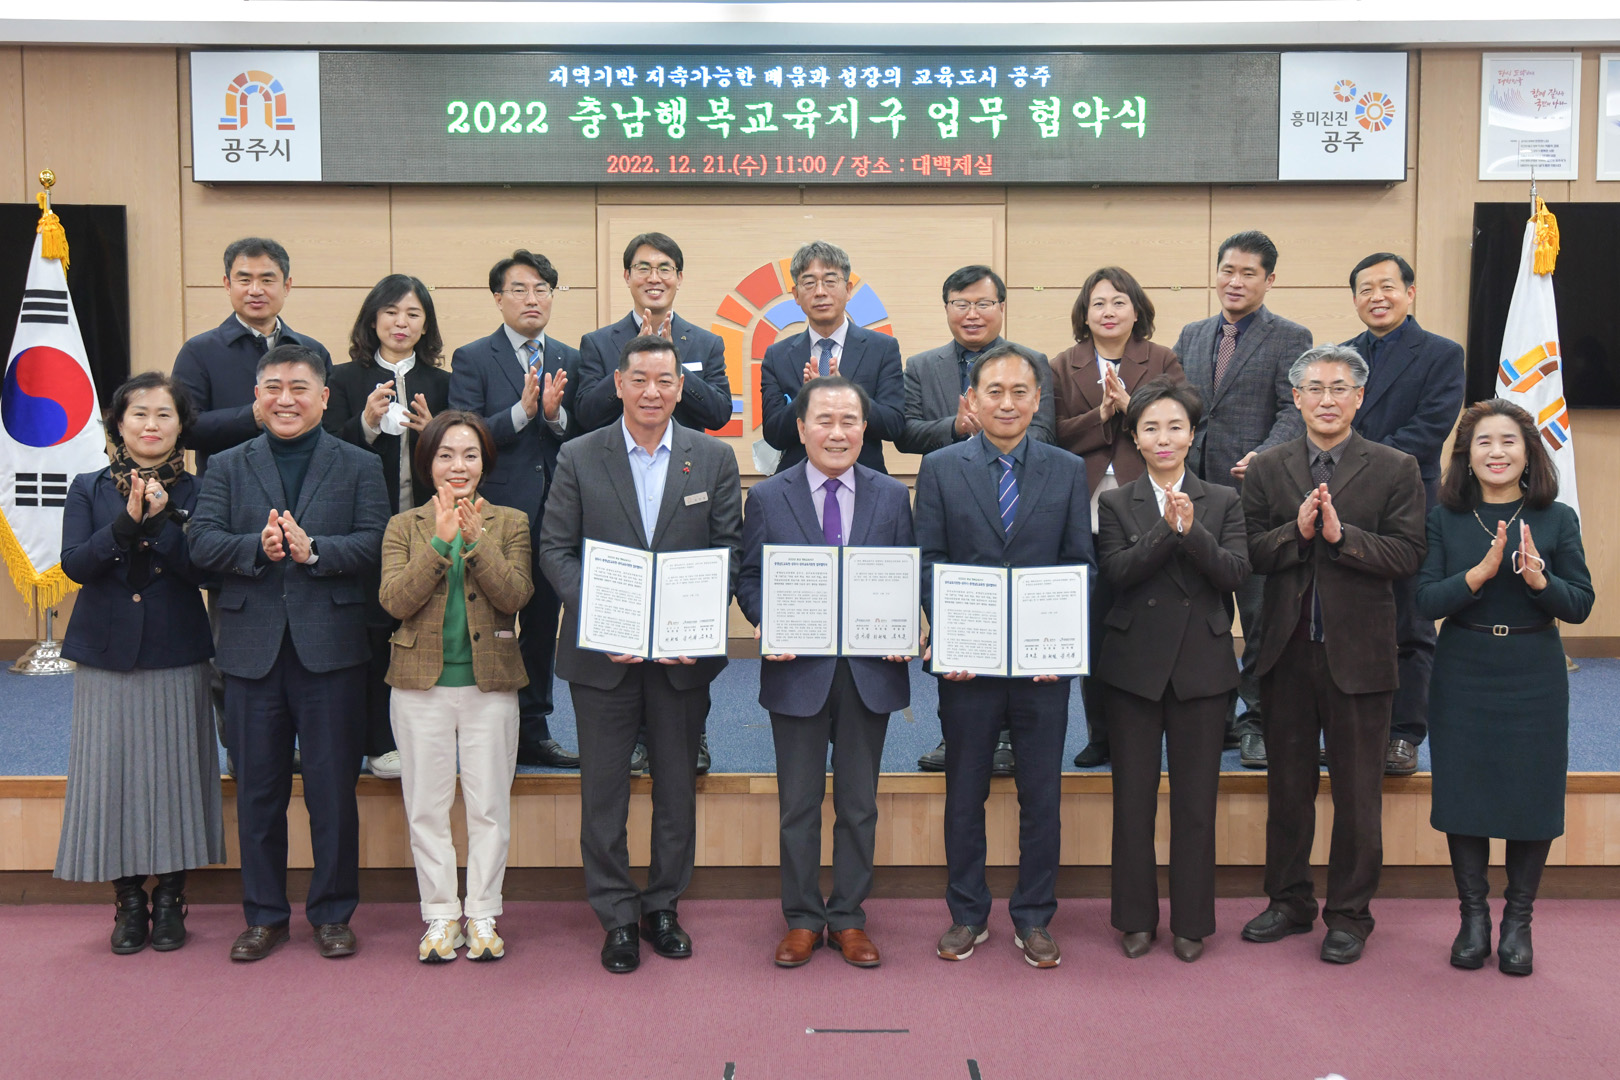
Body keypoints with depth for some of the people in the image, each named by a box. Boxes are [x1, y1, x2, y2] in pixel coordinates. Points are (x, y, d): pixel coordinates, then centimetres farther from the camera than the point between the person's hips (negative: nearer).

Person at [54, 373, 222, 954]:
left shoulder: (195, 493, 3)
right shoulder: (89, 489, 6)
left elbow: (200, 569, -8)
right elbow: (74, 563, -7)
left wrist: (159, 519, -20)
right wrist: (126, 523, -20)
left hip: (177, 657, -1)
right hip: (107, 655, 1)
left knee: (174, 771, 3)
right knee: (113, 773, 3)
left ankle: (170, 900, 16)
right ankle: (128, 901, 17)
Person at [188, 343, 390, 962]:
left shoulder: (359, 466, 6)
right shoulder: (227, 468, 11)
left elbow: (375, 543, -6)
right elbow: (202, 543, -1)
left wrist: (312, 549, -19)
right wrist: (258, 546, -18)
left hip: (330, 648, -2)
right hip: (252, 649, 2)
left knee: (333, 789, 5)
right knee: (257, 789, 10)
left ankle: (332, 913, 18)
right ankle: (264, 915, 23)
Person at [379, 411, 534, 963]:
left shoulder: (510, 522, 4)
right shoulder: (404, 527, 6)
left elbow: (515, 595, -9)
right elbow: (395, 600, -8)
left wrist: (476, 540, -19)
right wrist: (440, 541, -16)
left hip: (490, 683, -1)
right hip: (422, 682, 1)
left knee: (489, 806, 4)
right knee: (427, 807, 7)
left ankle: (482, 915, 17)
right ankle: (441, 916, 19)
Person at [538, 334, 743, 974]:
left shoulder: (714, 459, 3)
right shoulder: (578, 458, 1)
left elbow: (730, 551, 2)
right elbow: (555, 549, -1)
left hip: (685, 653, 1)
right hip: (603, 654, -1)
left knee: (677, 788, 11)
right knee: (603, 790, 6)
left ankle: (663, 906, 28)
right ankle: (617, 916, 21)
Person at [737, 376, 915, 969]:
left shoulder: (892, 497, 5)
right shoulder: (767, 498, 2)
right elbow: (749, 579, 4)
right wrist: (769, 625, -15)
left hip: (871, 670, 1)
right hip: (797, 670, -1)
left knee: (859, 804, 11)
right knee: (799, 803, 9)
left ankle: (849, 918, 25)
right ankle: (801, 919, 23)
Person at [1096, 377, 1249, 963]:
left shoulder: (1223, 501, 7)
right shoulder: (1115, 503, 4)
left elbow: (1236, 571, -7)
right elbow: (1116, 572, -11)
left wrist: (1191, 529, -21)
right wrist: (1167, 528, -22)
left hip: (1202, 666, 0)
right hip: (1135, 666, 0)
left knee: (1196, 800, 6)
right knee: (1133, 797, 6)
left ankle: (1192, 922, 19)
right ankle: (1136, 918, 20)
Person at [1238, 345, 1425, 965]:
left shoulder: (1395, 470, -1)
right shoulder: (1266, 469, 5)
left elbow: (1408, 555, -9)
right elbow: (1249, 553, -2)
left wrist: (1341, 534, -21)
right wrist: (1297, 531, -19)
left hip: (1357, 654, -2)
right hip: (1287, 652, 2)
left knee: (1358, 793, 7)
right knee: (1288, 785, 14)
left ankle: (1350, 915, 21)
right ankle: (1290, 902, 29)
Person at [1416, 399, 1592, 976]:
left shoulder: (1557, 519, -1)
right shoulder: (1444, 518, -1)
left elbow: (1580, 605, -2)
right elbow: (1427, 601, -8)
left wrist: (1539, 578, -21)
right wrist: (1481, 571, -23)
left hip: (1534, 679, 0)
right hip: (1463, 677, 0)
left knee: (1532, 797, 6)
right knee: (1465, 797, 6)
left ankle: (1518, 919, 23)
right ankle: (1473, 916, 23)